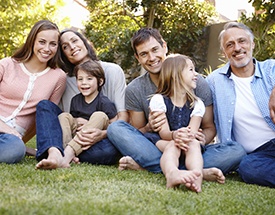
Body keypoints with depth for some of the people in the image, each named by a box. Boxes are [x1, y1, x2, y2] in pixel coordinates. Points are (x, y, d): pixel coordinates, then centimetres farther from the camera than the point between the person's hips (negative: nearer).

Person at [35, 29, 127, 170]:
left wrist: (103, 134, -27)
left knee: (109, 150, -39)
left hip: (105, 138, -3)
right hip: (75, 136, 3)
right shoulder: (65, 80, 11)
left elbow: (123, 117, -7)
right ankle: (54, 153, -42)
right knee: (45, 105, -17)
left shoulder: (113, 71, 1)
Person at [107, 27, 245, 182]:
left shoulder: (197, 82, -3)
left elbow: (209, 127, 2)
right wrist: (149, 128, -18)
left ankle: (145, 166, -34)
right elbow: (136, 134, 6)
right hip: (155, 148, 1)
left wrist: (202, 138, -23)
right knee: (115, 128, -23)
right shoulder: (134, 90, 0)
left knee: (236, 151, -27)